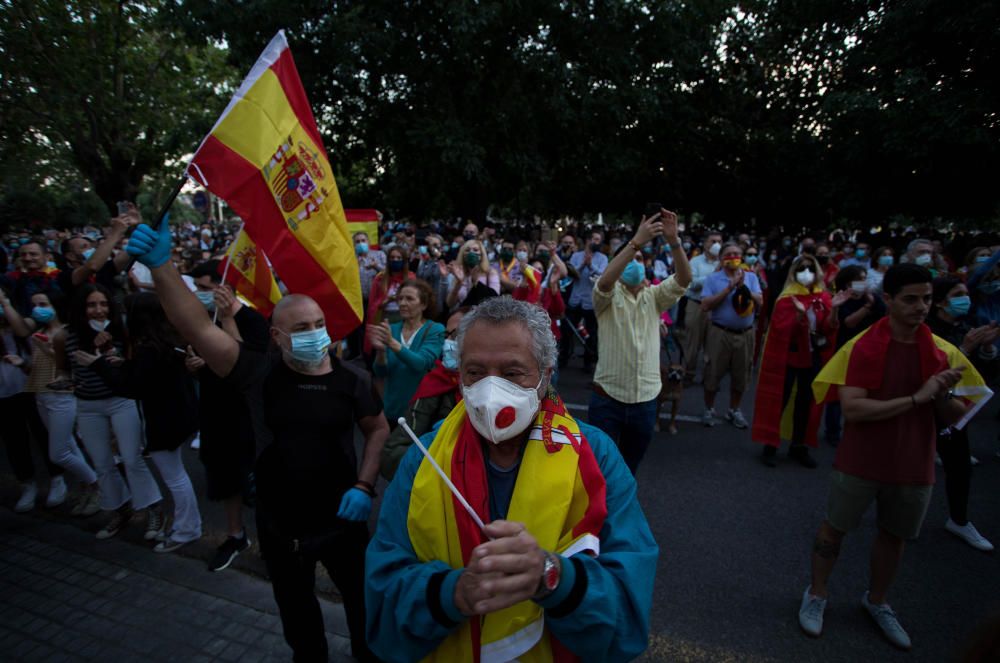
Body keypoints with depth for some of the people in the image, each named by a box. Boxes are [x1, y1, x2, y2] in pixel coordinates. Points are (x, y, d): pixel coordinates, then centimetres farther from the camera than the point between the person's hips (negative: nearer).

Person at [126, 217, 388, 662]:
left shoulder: (350, 379, -12)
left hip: (340, 518, -1)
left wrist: (364, 485, -8)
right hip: (278, 523, 1)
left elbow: (379, 429, 1)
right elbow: (199, 328, -24)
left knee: (360, 599, 18)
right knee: (294, 606, 25)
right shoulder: (259, 372, -14)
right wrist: (160, 265, -34)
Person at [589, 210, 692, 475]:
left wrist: (673, 239, -26)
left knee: (629, 468, 19)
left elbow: (684, 278, -12)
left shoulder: (654, 296, 5)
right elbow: (605, 280, -28)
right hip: (608, 398, -3)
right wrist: (636, 240, -34)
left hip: (645, 400, 3)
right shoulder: (609, 296, -4)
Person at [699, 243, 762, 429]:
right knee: (713, 373, 3)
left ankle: (734, 410, 30)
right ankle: (709, 409, 22)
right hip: (720, 333, -3)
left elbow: (760, 302, -5)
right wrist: (729, 288, -16)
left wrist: (743, 286, -16)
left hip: (745, 334, 3)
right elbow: (705, 306, -14)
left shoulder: (751, 277, 6)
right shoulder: (712, 279, -3)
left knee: (741, 375, 12)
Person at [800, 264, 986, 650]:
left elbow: (954, 418, 2)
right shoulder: (861, 347, -15)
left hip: (914, 466, 4)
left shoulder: (942, 352, -2)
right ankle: (816, 595, 33)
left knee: (894, 536, 20)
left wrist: (943, 394, -18)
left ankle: (876, 601, 44)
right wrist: (915, 398, -25)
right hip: (860, 462, -4)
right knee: (834, 528, 11)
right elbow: (852, 409, -22)